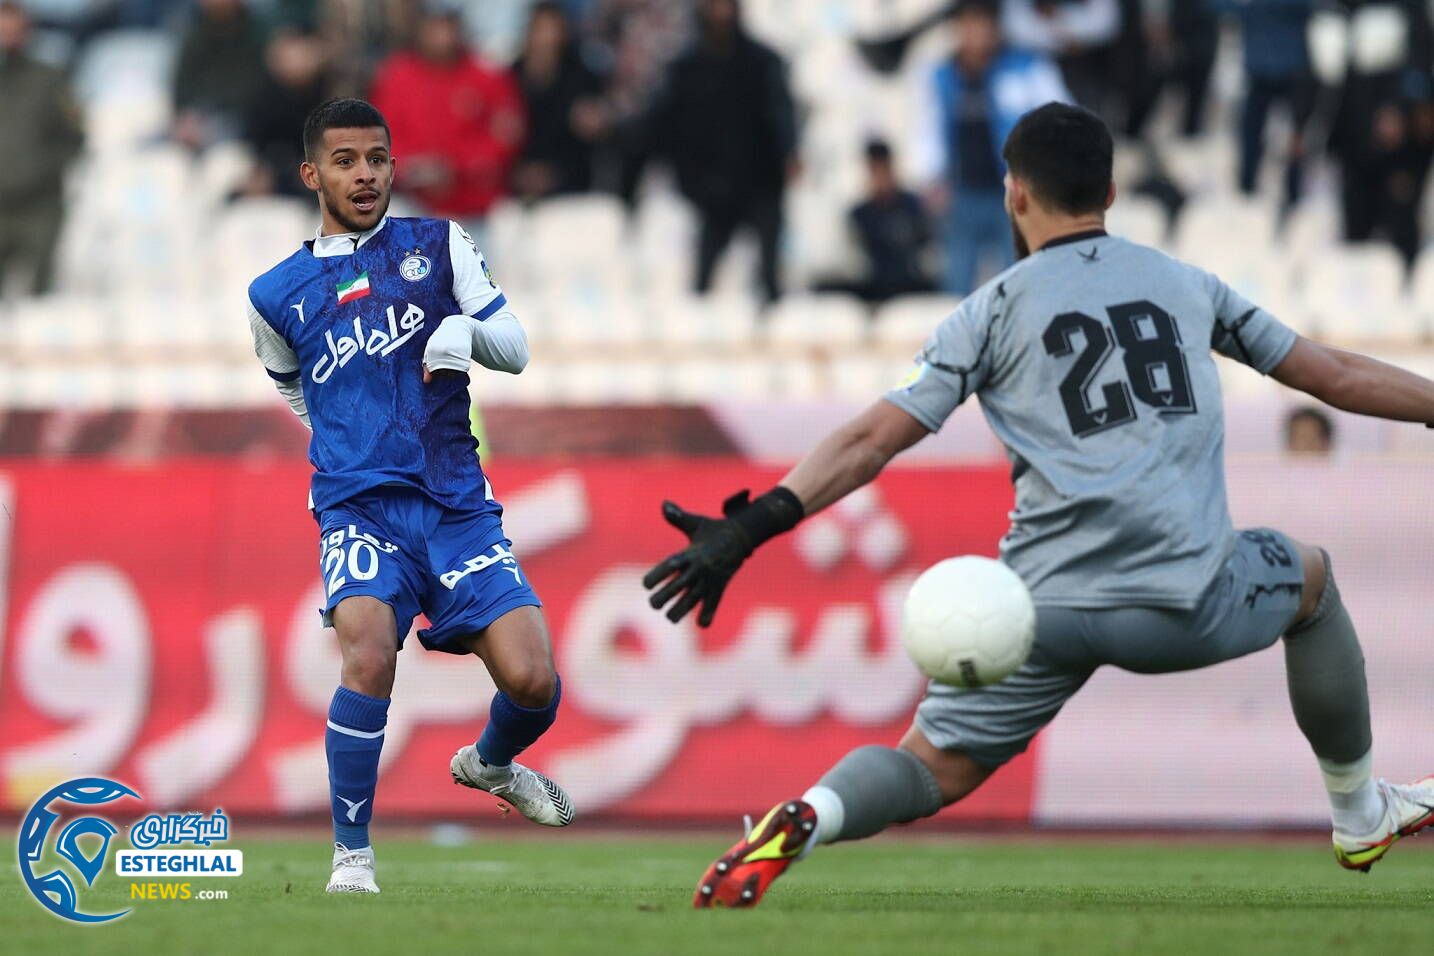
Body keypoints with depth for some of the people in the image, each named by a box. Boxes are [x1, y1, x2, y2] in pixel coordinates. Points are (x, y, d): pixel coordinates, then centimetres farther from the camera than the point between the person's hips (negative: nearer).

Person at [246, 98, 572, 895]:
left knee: (533, 680, -12)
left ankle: (491, 763, 25)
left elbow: (515, 348, 7)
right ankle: (352, 855, -18)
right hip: (359, 506, -1)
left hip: (458, 505, 1)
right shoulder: (276, 297, 10)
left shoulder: (439, 244, 10)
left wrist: (466, 329, -13)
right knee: (370, 653, -30)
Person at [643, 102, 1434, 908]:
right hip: (1188, 606, 1)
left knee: (931, 771, 9)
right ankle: (1361, 817, 39)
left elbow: (874, 438, 0)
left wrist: (753, 527, -3)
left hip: (1049, 604, -1)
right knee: (1310, 577, 33)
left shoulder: (995, 310, 9)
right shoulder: (1187, 284, 16)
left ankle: (807, 818, -24)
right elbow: (1336, 376, 22)